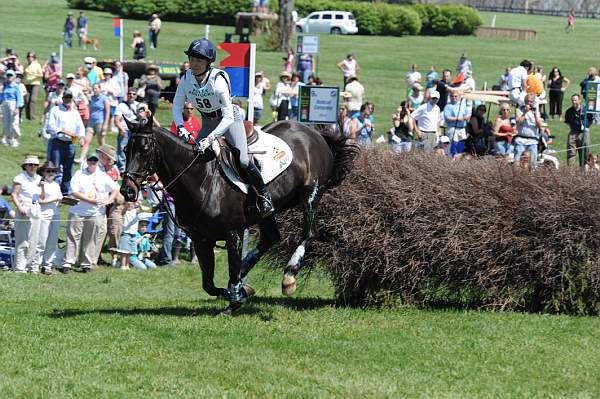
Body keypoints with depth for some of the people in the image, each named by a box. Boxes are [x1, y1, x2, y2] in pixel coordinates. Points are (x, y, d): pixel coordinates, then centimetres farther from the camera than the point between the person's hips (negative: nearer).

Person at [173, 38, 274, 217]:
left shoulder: (218, 80, -32)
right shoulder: (187, 79, -16)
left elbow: (228, 117, -33)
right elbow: (177, 105, -5)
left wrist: (210, 139, -41)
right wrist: (181, 128, -24)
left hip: (230, 120, -6)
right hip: (207, 122, 6)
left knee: (242, 161, -19)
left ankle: (264, 198, -1)